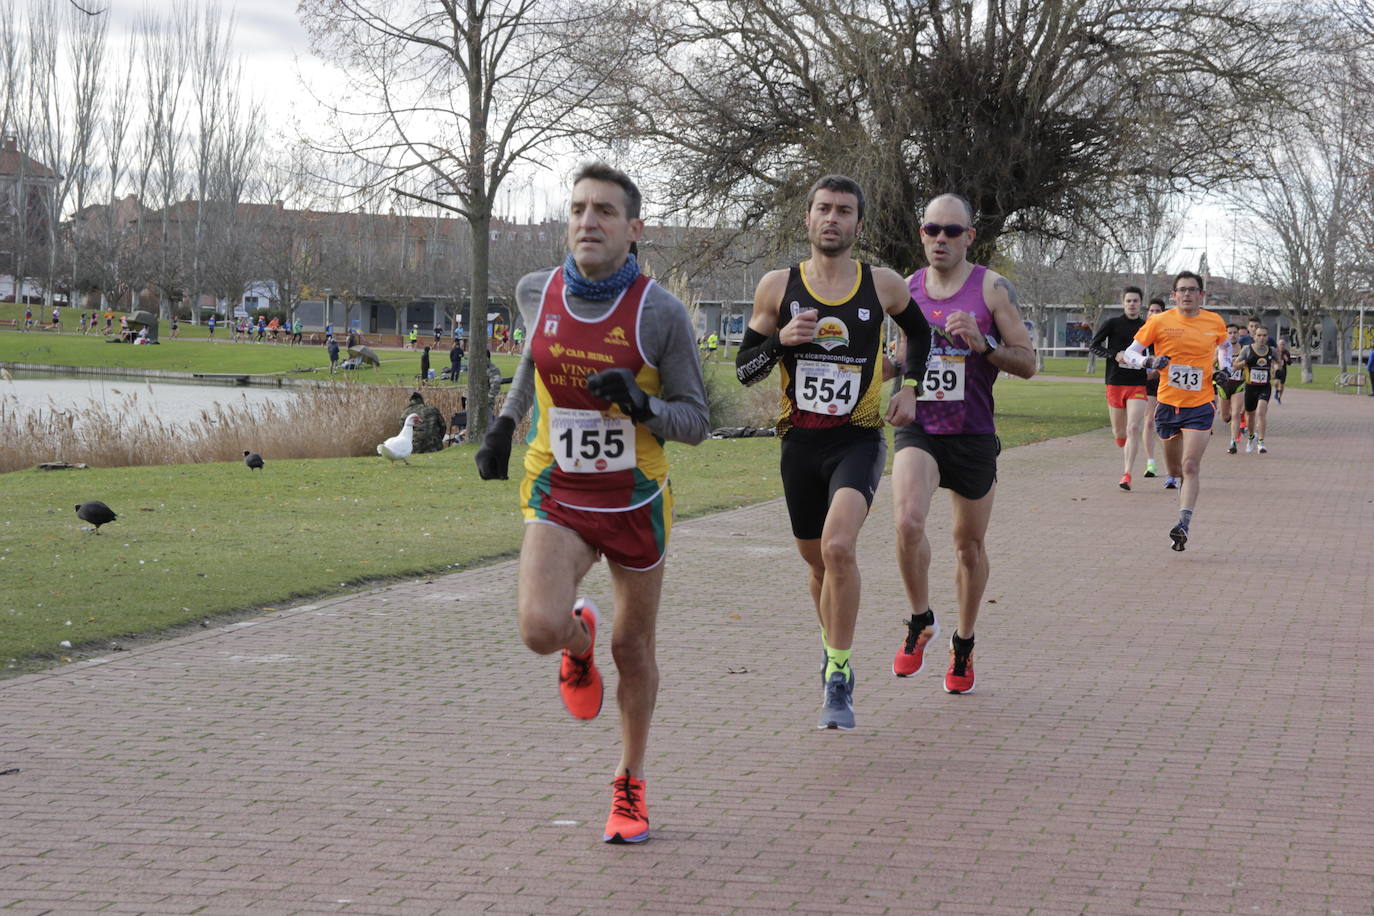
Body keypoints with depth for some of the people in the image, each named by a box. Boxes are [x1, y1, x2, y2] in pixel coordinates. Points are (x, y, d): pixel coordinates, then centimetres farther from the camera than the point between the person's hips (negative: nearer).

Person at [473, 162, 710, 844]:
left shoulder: (660, 312, -15)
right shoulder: (537, 292, -5)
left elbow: (696, 421, -8)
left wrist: (641, 405, -28)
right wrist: (504, 423, 10)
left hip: (635, 500, -1)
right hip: (557, 496, 1)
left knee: (633, 648, 11)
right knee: (539, 628, -23)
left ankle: (630, 786, 33)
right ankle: (578, 641, 16)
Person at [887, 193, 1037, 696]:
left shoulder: (993, 288, -5)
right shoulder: (906, 288, 6)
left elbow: (1027, 362, -6)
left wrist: (982, 344, -22)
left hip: (973, 434, -1)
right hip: (917, 429, 1)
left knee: (969, 543, 11)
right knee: (908, 522, -23)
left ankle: (964, 642, 31)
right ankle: (921, 621, 0)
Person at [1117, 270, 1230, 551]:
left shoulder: (1215, 322, 3)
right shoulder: (1160, 322, -3)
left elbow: (1224, 346, 25)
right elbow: (1130, 353, 1)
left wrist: (1224, 367, 7)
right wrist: (1149, 361, -19)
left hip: (1200, 405, -1)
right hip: (1167, 404, 1)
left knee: (1190, 466, -15)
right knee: (1174, 467, 13)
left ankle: (1184, 524, -19)